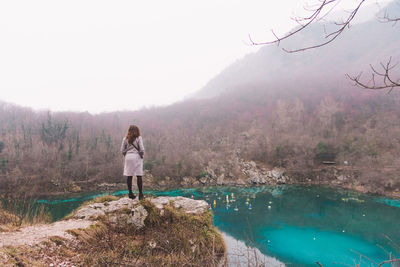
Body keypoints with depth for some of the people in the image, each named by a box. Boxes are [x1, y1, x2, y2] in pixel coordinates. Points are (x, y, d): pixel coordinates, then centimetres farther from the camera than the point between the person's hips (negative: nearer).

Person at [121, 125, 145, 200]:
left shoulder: (125, 139, 3)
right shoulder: (138, 138, -6)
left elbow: (122, 150, 3)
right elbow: (142, 149, -10)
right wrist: (141, 155, 6)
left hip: (128, 158, 3)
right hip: (137, 158, -3)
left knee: (129, 176, 8)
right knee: (139, 176, 2)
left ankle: (130, 193, 13)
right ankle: (140, 194, 3)